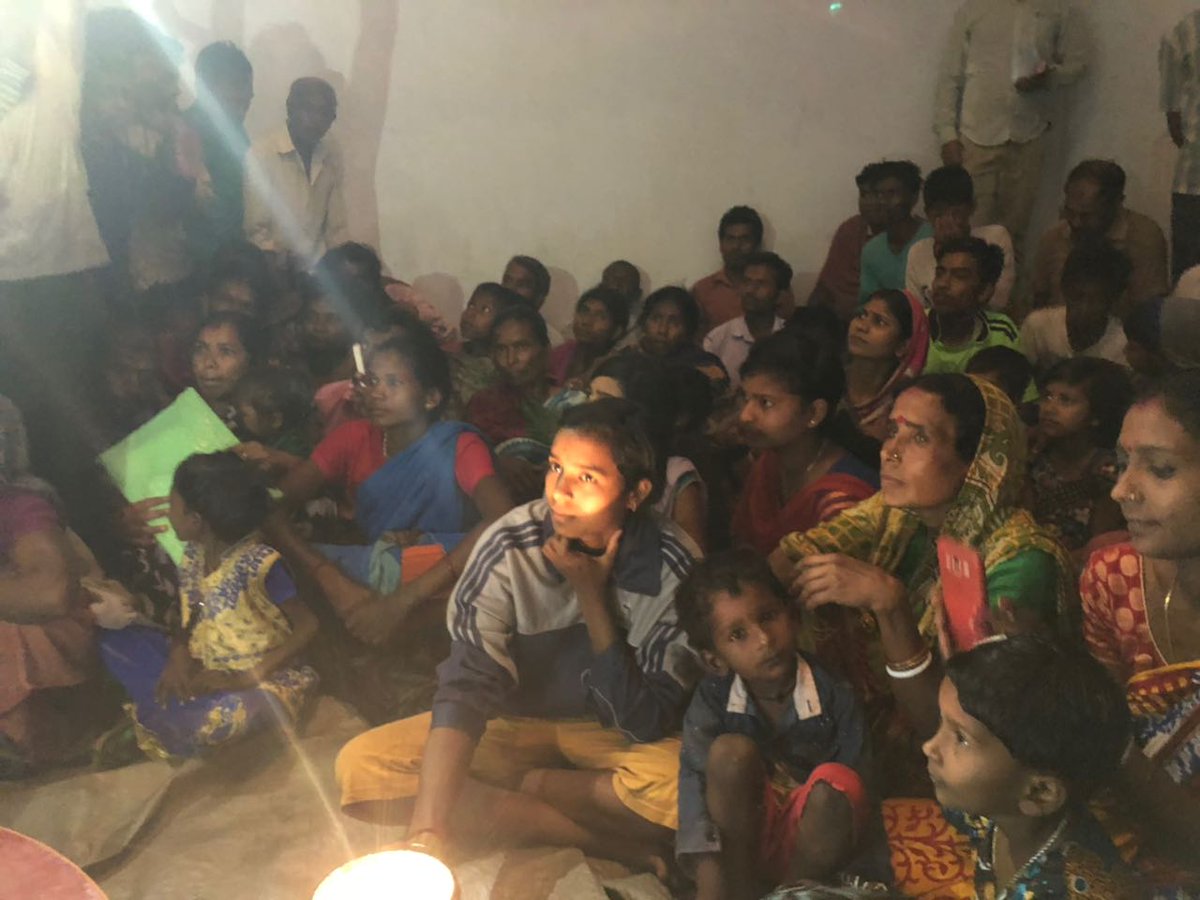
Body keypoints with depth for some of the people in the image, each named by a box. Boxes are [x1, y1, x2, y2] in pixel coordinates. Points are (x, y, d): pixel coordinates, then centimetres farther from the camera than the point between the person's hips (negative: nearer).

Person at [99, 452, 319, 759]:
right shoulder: (194, 554, -2)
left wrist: (242, 678, -25)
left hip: (265, 677, -7)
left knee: (204, 722, -35)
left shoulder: (260, 564, -24)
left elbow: (307, 627, -21)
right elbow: (192, 617, 8)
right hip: (207, 667, 8)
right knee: (114, 642, 3)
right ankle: (177, 707, -7)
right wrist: (179, 653, -14)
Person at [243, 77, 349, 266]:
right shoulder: (261, 154, -8)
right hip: (274, 268, -3)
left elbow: (337, 226, 7)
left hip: (316, 269, 3)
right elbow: (254, 230, -8)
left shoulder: (333, 154, 4)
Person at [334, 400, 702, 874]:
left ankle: (526, 785, -6)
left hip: (614, 734, -2)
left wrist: (591, 595, -28)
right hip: (518, 721, 2)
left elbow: (646, 723, -21)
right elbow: (466, 684, -24)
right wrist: (427, 831, -36)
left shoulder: (674, 565, -22)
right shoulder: (508, 547, -21)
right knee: (361, 765, -20)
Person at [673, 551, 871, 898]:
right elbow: (694, 776, -23)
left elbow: (855, 794, -14)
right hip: (741, 835, 0)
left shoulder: (834, 693, -14)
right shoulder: (713, 697, -12)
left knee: (837, 781, -30)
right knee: (732, 750, -27)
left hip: (807, 835, 0)